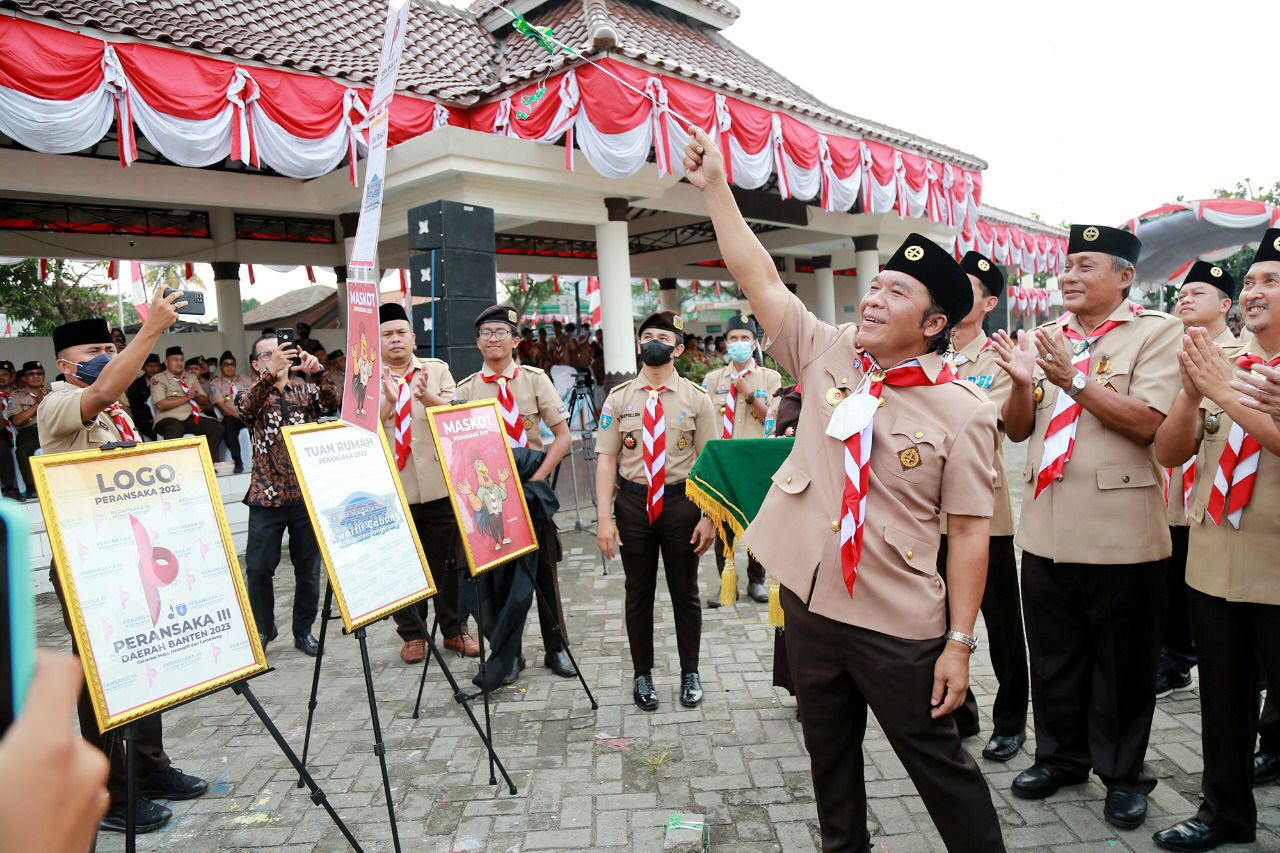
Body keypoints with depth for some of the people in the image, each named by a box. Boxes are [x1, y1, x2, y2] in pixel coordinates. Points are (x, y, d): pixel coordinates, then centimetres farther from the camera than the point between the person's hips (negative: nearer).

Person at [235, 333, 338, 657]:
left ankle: (304, 630, 22)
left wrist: (317, 372, -26)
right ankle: (263, 628, 25)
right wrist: (271, 372, -33)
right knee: (258, 567, 4)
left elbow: (331, 405, -9)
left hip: (307, 492, 1)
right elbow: (245, 407, -19)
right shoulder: (253, 393, 5)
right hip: (267, 494, -1)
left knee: (309, 567, 7)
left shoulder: (306, 388, 10)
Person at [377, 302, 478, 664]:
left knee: (448, 563, 10)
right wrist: (389, 400, -25)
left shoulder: (437, 370, 7)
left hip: (439, 485, 1)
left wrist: (426, 396, -22)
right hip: (392, 489, 0)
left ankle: (454, 630, 25)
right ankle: (412, 634, 23)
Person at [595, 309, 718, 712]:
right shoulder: (619, 398, 1)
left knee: (685, 592, 12)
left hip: (681, 501, -1)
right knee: (638, 593, 12)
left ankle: (690, 673, 31)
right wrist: (604, 517, -9)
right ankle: (642, 675, 29)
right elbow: (606, 459, -2)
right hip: (633, 502, 1)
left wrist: (709, 516, -7)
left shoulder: (696, 398, -2)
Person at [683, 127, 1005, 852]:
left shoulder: (962, 410, -11)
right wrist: (716, 186, -1)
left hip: (899, 624, -4)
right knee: (829, 752, 21)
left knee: (938, 760, 10)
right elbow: (759, 277, 0)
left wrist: (960, 642, -11)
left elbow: (971, 532, -10)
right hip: (809, 600, 5)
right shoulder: (827, 354, -1)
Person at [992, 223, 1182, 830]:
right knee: (1053, 656, 16)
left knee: (1122, 663, 10)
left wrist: (1075, 379, -23)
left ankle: (1123, 774, 29)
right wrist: (1022, 383, -12)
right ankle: (1061, 755, 35)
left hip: (1121, 534, -4)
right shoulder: (1044, 337, 10)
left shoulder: (1157, 331, -4)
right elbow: (1017, 429, 7)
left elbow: (1146, 422, -16)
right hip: (1046, 528, 5)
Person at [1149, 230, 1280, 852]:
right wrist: (1191, 391, -13)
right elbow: (1169, 453, 1)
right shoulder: (1217, 359, 6)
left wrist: (1228, 392, -23)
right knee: (1222, 701, 16)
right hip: (1212, 564, 4)